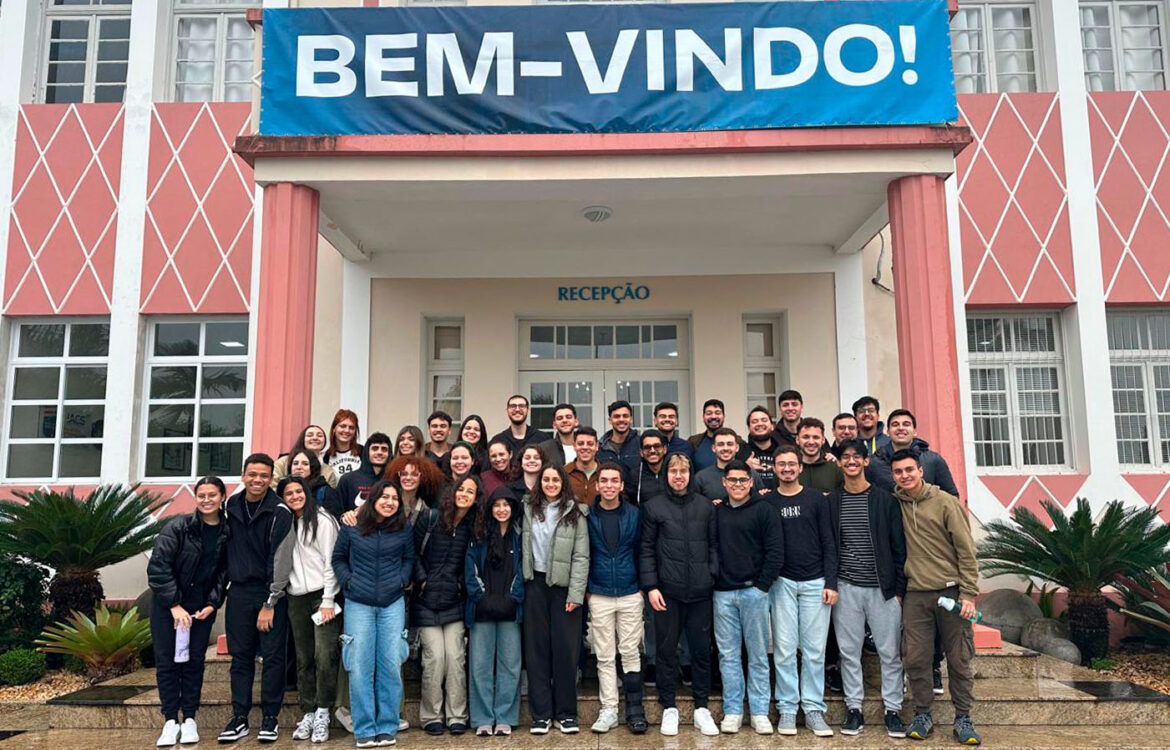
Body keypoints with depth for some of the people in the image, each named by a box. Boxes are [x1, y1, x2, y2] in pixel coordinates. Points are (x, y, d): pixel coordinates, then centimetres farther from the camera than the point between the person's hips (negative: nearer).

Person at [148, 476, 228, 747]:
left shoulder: (227, 534, -2)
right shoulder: (177, 526, -11)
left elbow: (224, 573, 4)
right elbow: (158, 566, -14)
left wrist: (212, 604, -7)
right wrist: (174, 605, -16)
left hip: (202, 608, 2)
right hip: (167, 605, -2)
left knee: (194, 661, 5)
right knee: (167, 661, 1)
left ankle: (189, 719, 14)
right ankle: (171, 720, 10)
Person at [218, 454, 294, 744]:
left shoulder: (280, 512, -10)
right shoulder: (231, 506, 5)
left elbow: (281, 560, -11)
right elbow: (226, 549, 14)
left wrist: (270, 603, -12)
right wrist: (223, 587, 10)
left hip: (271, 592, -4)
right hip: (238, 592, 4)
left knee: (273, 656, 1)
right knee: (240, 657, 9)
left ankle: (270, 718, 11)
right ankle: (239, 717, 18)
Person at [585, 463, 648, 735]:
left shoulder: (634, 514, 2)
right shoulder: (588, 516, 0)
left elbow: (641, 551, 7)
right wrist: (586, 588, 1)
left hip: (630, 594, 0)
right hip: (599, 596, 0)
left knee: (630, 652, 4)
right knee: (605, 656, 6)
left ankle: (635, 710, 13)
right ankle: (608, 710, 14)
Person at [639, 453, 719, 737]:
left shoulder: (706, 505, 8)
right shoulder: (653, 506, 3)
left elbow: (713, 545, 10)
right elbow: (646, 549, 1)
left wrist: (713, 576, 0)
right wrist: (650, 586, -5)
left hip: (700, 591, 2)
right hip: (667, 591, -1)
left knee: (702, 650, 7)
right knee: (667, 650, 6)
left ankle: (702, 708, 21)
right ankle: (669, 708, 19)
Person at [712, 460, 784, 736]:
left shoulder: (764, 509, -1)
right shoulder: (716, 511, 8)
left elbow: (775, 551, -4)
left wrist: (762, 585, -9)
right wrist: (713, 580, 2)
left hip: (753, 591, -3)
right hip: (723, 593, 3)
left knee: (758, 655, 5)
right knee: (728, 654, 7)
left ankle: (760, 712, 14)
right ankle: (732, 711, 15)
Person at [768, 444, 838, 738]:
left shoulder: (816, 499, 5)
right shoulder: (767, 502, 5)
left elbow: (828, 542, 3)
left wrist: (831, 583, -3)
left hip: (815, 582, 0)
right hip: (782, 583, 0)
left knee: (815, 649, 2)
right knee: (784, 649, 2)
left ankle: (814, 709, 12)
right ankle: (787, 708, 11)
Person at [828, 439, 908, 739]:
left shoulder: (885, 499, 1)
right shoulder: (831, 501, 4)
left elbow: (899, 547, 2)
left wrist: (899, 588, -2)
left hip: (883, 587, -1)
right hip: (846, 588, 1)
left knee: (890, 652, 5)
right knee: (849, 651, 6)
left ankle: (893, 709, 17)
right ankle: (854, 709, 17)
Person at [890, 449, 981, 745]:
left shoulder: (945, 502, -4)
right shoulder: (895, 503, 5)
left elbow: (966, 550, -3)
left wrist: (969, 594, -8)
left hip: (950, 590, -2)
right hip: (915, 594, 3)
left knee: (959, 659, 4)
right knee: (915, 658, 2)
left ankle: (963, 718, 16)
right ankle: (922, 715, 16)